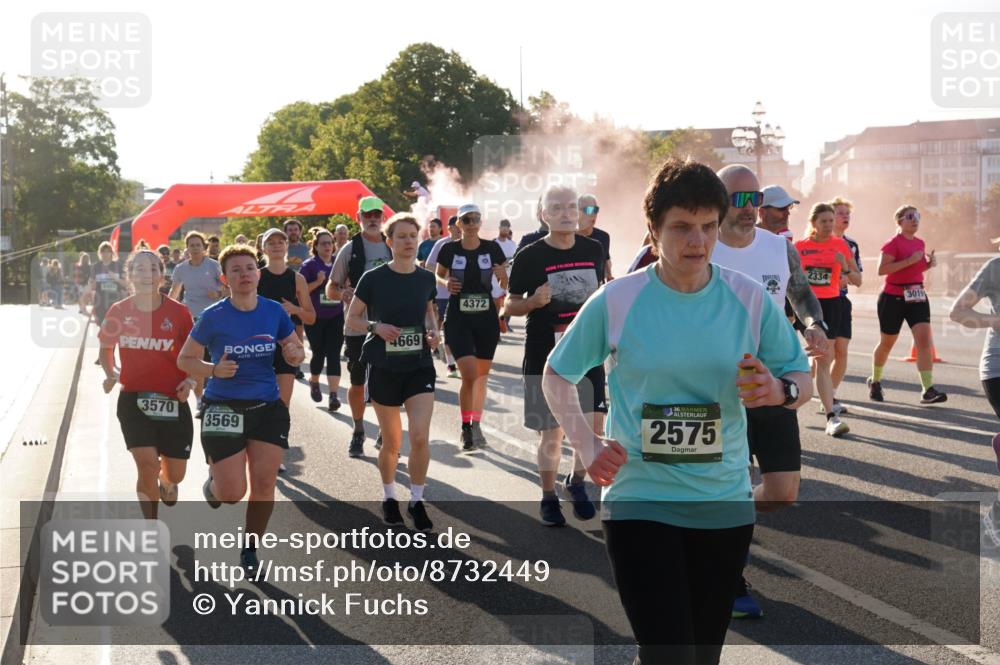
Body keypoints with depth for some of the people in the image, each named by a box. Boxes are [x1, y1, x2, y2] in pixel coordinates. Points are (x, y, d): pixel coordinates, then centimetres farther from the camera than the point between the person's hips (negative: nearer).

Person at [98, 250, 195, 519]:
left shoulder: (178, 312, -5)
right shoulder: (119, 311, -1)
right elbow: (106, 347, 15)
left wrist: (189, 381, -13)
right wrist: (110, 374, -3)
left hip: (172, 401, 0)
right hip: (133, 398, 0)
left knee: (176, 474, 8)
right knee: (146, 464, -17)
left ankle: (165, 480, 49)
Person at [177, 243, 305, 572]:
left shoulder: (275, 312, 0)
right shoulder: (212, 317, -8)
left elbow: (297, 353, 11)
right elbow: (185, 360, -1)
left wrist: (294, 353, -13)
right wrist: (214, 370, -19)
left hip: (268, 408, 3)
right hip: (223, 408, -2)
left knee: (264, 483, 1)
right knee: (232, 493, -5)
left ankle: (250, 548, 22)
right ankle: (212, 485, 33)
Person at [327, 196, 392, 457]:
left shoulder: (392, 248, 8)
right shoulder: (350, 250, 0)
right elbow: (330, 289, 0)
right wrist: (342, 293, -21)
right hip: (357, 327, -2)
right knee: (357, 382, 7)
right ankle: (358, 433, 21)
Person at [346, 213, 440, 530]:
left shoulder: (426, 278, 2)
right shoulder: (374, 278, -8)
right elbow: (352, 318, 1)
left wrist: (433, 331, 1)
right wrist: (376, 327, -17)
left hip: (419, 365, 2)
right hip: (383, 367, -2)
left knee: (420, 437, -12)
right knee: (392, 442, 8)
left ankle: (417, 501, 6)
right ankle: (389, 497, 32)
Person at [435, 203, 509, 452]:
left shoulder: (492, 249, 0)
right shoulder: (450, 250, -3)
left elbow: (505, 285, 5)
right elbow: (438, 275, 12)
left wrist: (502, 276, -18)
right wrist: (446, 283, -10)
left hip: (486, 318, 2)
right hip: (458, 319, -2)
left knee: (482, 375, 11)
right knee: (469, 375, -13)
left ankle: (476, 425, 26)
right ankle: (466, 428, 2)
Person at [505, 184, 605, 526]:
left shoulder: (594, 249, 5)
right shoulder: (530, 256, -6)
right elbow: (511, 306, -1)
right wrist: (535, 301, -20)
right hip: (545, 357, -3)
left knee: (594, 426, -3)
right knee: (551, 433, 4)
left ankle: (576, 482, 23)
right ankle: (548, 498, 21)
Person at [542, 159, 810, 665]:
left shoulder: (750, 299, -1)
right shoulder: (616, 301, -5)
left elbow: (802, 378, 7)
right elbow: (556, 376, 7)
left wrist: (780, 391, -16)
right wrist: (588, 447, -5)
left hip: (725, 504, 3)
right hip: (639, 502, -3)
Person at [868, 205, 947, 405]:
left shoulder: (920, 243, 11)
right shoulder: (893, 243, -10)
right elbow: (882, 269, -22)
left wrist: (929, 263, 5)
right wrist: (909, 261, -25)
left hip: (917, 297, 5)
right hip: (893, 297, -5)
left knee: (924, 339, -12)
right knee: (887, 343, 10)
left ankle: (928, 390, -16)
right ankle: (875, 382, 33)